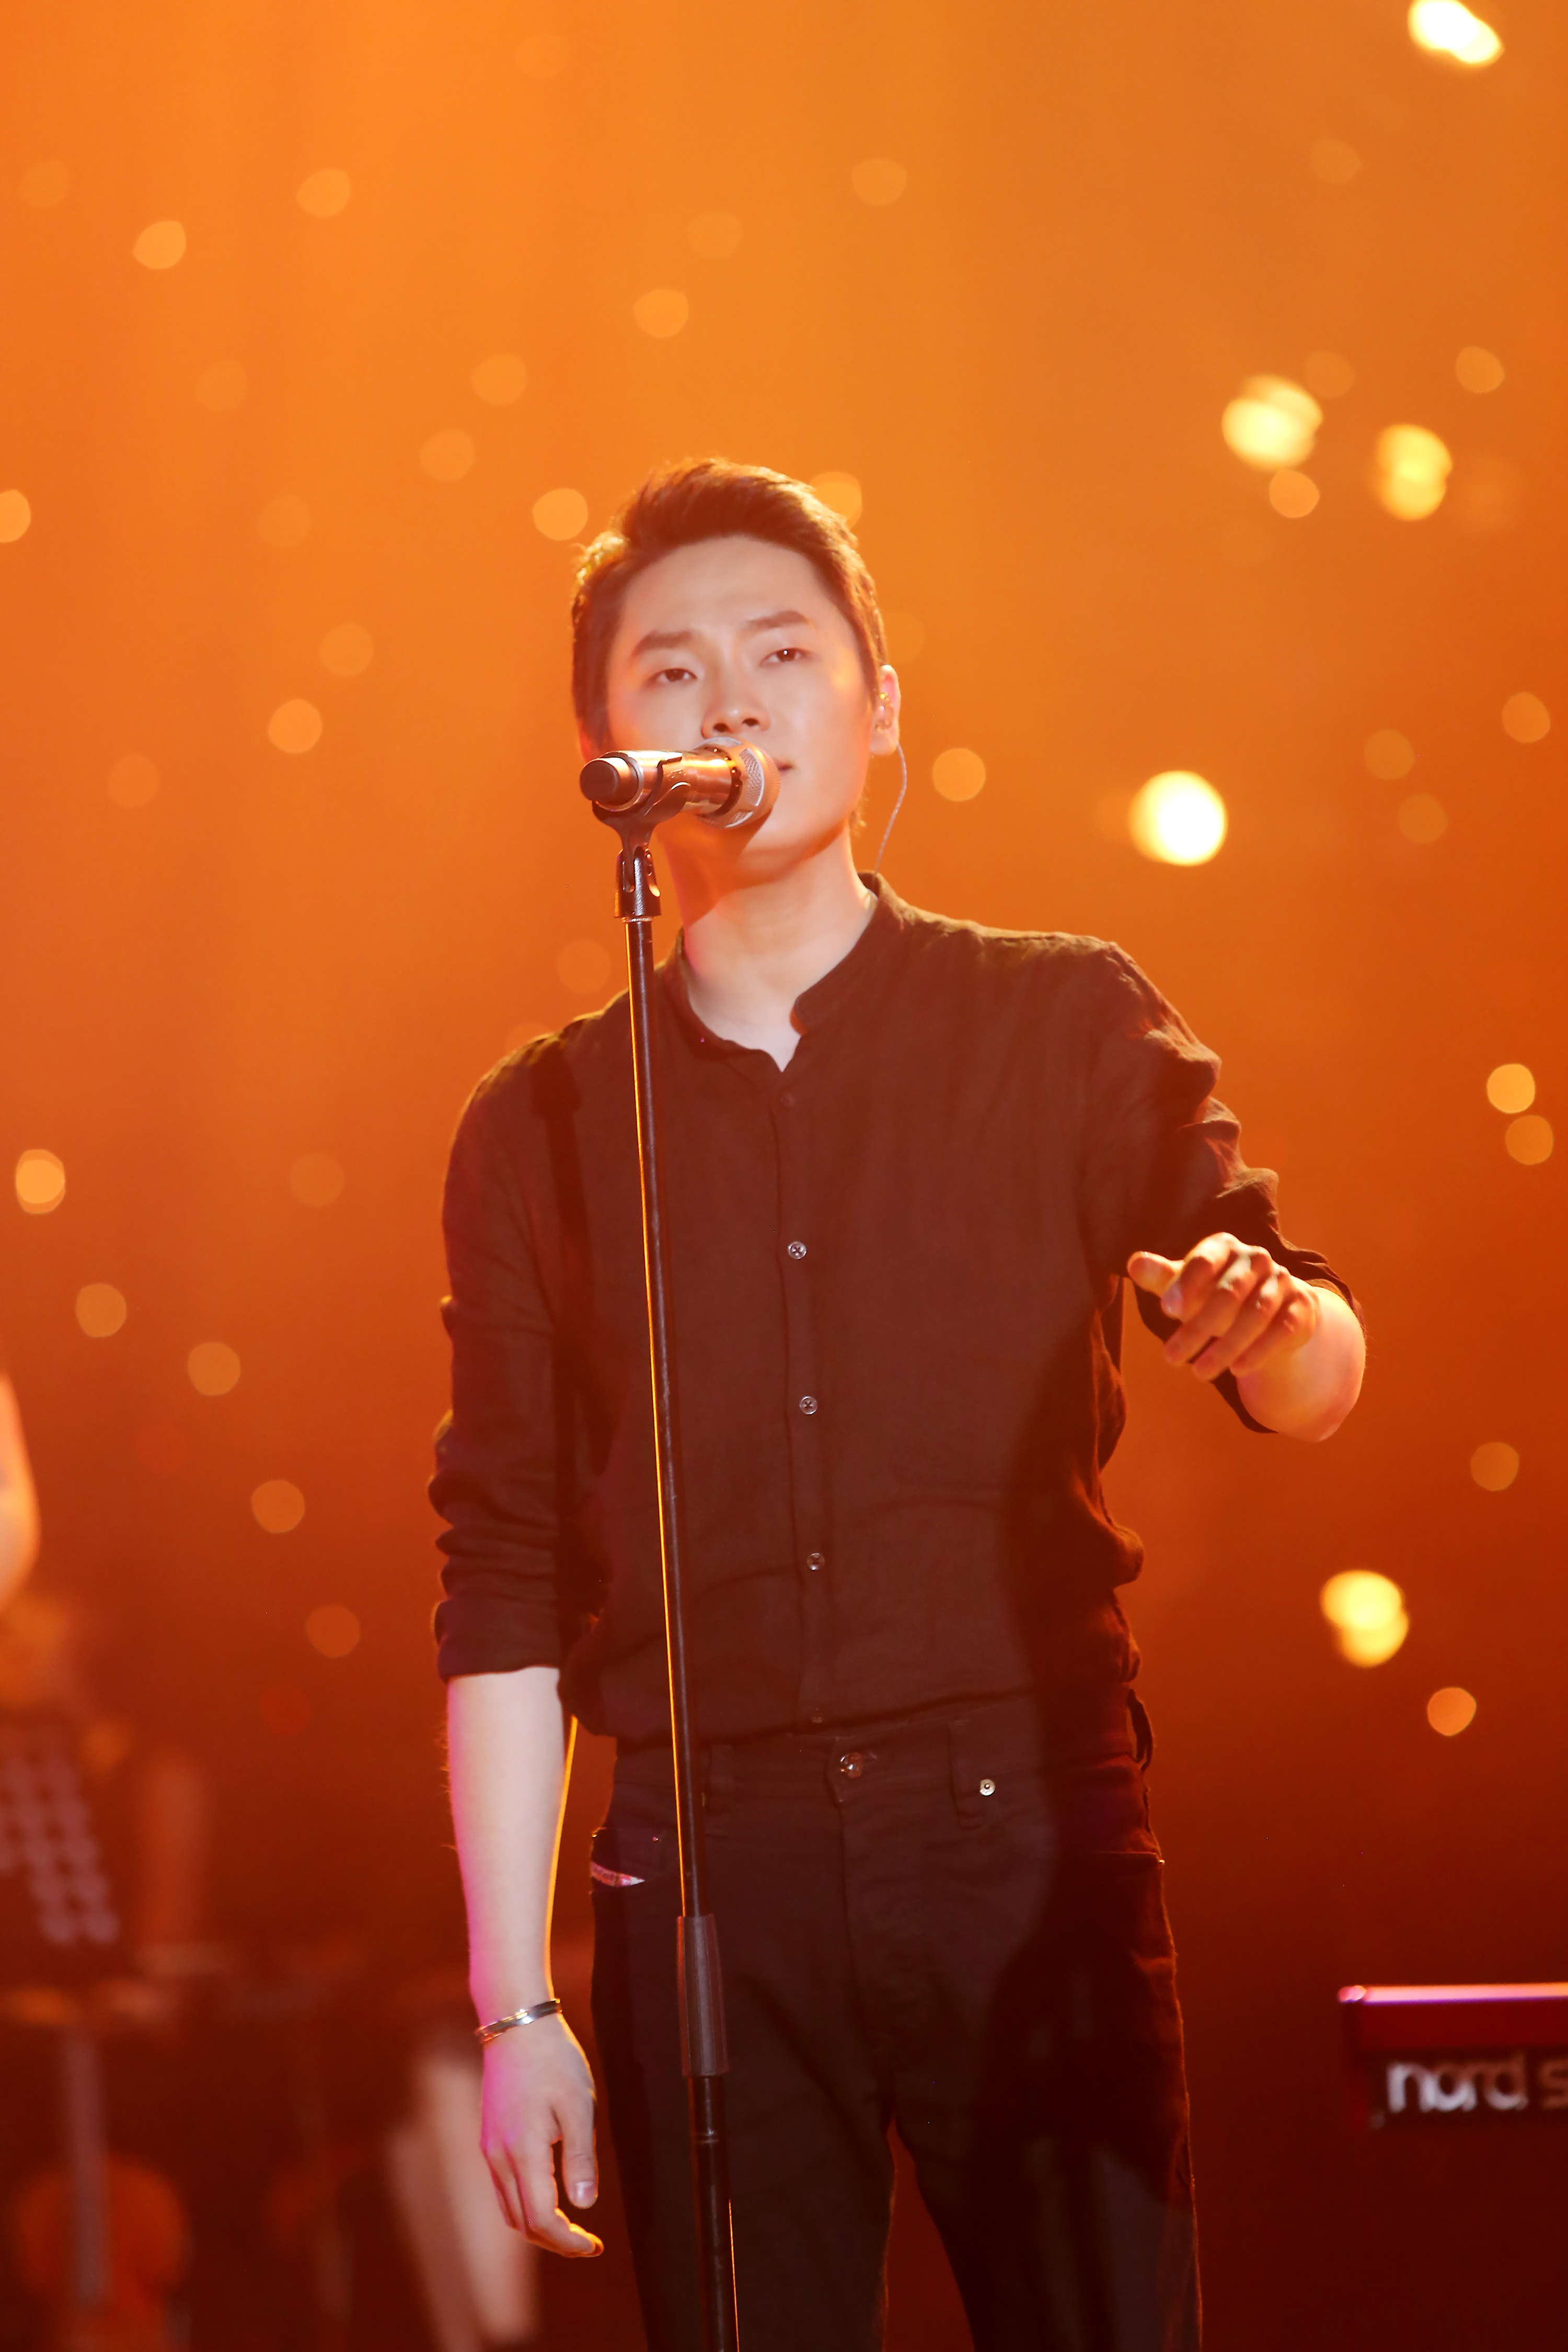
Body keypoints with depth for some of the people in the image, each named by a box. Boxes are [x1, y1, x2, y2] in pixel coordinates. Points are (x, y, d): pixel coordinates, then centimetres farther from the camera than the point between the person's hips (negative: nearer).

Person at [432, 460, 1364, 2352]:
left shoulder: (1064, 1026, 6)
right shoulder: (544, 1127, 9)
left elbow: (1320, 1378, -2)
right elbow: (506, 1592, 9)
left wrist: (1267, 1326, -27)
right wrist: (513, 2004, 2)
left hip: (1030, 1835, -1)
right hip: (707, 1870, 1)